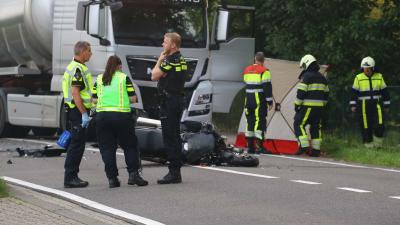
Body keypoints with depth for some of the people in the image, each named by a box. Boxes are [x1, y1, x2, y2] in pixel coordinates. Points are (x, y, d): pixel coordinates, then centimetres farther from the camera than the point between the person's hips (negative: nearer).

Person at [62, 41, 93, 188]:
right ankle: (70, 178, -6)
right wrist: (84, 114, -24)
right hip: (78, 111, -11)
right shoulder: (78, 69, -16)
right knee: (77, 144, -8)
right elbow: (75, 93, -23)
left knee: (76, 144, 14)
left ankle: (72, 177, 18)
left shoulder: (73, 66, 17)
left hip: (75, 111, 11)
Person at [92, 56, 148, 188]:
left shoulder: (99, 79, 11)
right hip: (121, 115, -2)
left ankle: (112, 178, 2)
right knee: (129, 146, 8)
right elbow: (133, 98, 0)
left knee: (107, 148, 6)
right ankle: (133, 174, -2)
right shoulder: (124, 78, 2)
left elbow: (94, 100, 10)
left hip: (102, 116, 2)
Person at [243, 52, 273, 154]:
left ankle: (250, 146, 14)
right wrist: (269, 102, -10)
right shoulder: (264, 71, -10)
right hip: (260, 100, -6)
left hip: (248, 100, 6)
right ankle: (259, 147, -11)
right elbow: (267, 87, -12)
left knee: (250, 121, 12)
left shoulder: (246, 70, 12)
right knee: (260, 122, -6)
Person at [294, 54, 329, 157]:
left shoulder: (306, 76, -9)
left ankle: (304, 145, -12)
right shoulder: (322, 77, 16)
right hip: (319, 106, 8)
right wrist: (323, 106, 26)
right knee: (315, 126, 11)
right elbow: (325, 93, 20)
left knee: (299, 124, -2)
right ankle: (316, 149, 9)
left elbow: (301, 93, -14)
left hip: (308, 106, -8)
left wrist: (297, 105, -7)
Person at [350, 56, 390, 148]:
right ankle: (368, 144, 10)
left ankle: (378, 143, 10)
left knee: (379, 125, -9)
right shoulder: (358, 78, 1)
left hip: (376, 105, 1)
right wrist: (353, 105, -3)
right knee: (366, 126, -1)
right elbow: (354, 92, 3)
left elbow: (384, 91, 9)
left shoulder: (379, 77, 5)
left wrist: (386, 105, 8)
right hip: (363, 106, -1)